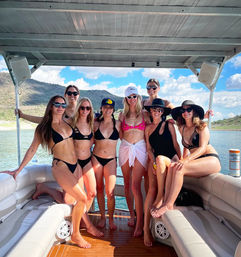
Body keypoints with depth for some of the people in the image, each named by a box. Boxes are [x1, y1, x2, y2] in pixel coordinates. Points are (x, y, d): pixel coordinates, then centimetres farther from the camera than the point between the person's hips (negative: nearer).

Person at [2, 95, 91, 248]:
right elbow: (33, 149, 2)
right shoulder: (44, 127, -2)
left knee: (71, 199, 7)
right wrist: (19, 169, 2)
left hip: (75, 166, 6)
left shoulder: (67, 123, 10)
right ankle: (75, 235, 9)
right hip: (60, 167, -6)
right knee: (82, 198, -11)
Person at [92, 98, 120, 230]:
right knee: (99, 189, 10)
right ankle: (102, 217, 28)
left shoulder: (117, 124, 0)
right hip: (96, 158, 1)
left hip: (111, 160, -1)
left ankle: (111, 219, 18)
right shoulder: (96, 124, 2)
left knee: (110, 192, -3)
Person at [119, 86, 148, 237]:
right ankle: (132, 215, 26)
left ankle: (139, 223, 0)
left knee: (136, 186, -10)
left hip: (140, 149, -3)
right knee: (127, 184, 9)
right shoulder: (122, 115, 11)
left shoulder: (144, 114, 6)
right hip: (125, 149, 3)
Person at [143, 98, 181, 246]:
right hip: (155, 160, 2)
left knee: (160, 158, -36)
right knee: (152, 187, -17)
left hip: (171, 159, -2)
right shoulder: (148, 128, 11)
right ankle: (146, 227, -14)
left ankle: (160, 197, -23)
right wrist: (153, 163, -7)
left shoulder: (169, 125, 4)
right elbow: (149, 148, 8)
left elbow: (175, 144, 5)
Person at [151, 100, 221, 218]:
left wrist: (186, 161, -29)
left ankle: (169, 205, -28)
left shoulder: (202, 126, -5)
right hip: (195, 161, 6)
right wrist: (183, 160, 6)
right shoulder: (182, 128, 13)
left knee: (179, 168, -30)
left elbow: (202, 148, -16)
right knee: (172, 166, -22)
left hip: (211, 160, -6)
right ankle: (165, 201, -25)